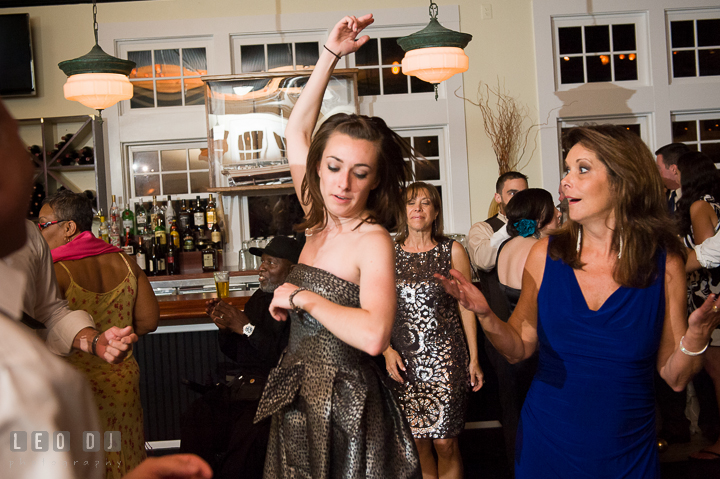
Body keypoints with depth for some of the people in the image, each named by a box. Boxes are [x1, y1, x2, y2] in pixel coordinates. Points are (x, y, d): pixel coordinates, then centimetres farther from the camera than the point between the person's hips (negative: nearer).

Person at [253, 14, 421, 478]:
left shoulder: (374, 241, -17)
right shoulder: (319, 223, 2)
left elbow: (373, 335, -34)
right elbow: (297, 129, 12)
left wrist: (302, 297, -21)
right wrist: (330, 55, 8)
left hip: (345, 408, -7)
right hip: (299, 401, 7)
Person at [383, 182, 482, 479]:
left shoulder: (453, 251, 1)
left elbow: (466, 306, 4)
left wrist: (474, 359, 2)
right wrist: (387, 350, -3)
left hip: (445, 358, -2)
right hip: (404, 360, 2)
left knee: (445, 443, 0)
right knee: (417, 442, 7)